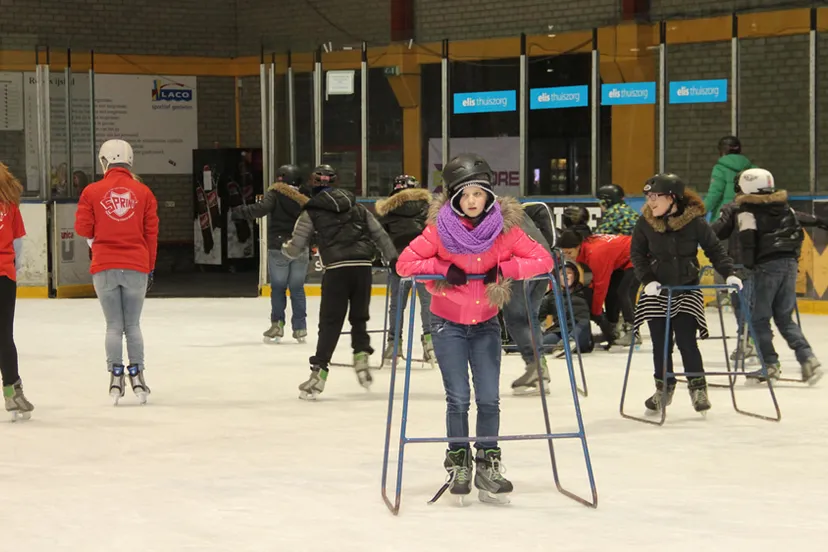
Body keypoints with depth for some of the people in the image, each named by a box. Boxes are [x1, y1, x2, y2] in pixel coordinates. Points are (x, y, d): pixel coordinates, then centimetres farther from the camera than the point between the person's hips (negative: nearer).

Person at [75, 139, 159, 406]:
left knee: (114, 325, 6)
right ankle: (137, 376, 7)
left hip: (104, 267, -1)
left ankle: (115, 376, 2)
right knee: (133, 325, 10)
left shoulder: (92, 191, -2)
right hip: (136, 268, 1)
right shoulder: (143, 192, 1)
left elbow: (83, 228, -1)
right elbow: (151, 233, 4)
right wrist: (150, 267, 13)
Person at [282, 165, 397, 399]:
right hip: (363, 266, 3)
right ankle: (361, 357, 6)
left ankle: (319, 372, -2)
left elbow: (295, 249, 8)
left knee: (330, 323, 0)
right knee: (359, 317, 20)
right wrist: (392, 259, 20)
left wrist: (285, 247, 30)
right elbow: (379, 234, 16)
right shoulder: (357, 208, 19)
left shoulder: (311, 213, 7)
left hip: (336, 269, -3)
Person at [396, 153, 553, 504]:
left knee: (489, 398, -2)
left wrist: (504, 269, -21)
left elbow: (543, 260, -10)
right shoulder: (440, 229, -14)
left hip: (486, 322, 1)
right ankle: (458, 463, 15)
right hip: (448, 323, -1)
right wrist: (443, 269, -21)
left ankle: (487, 464, 12)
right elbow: (405, 263, -11)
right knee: (458, 398, -3)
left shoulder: (504, 228, -11)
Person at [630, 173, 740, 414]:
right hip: (657, 290, 2)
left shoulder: (695, 221, -11)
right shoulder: (646, 222, -6)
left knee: (686, 340, -9)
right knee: (660, 342, 5)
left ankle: (698, 387, 6)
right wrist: (648, 279, -12)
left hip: (687, 289, -2)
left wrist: (729, 273, -14)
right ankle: (664, 388, 22)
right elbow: (637, 253, 0)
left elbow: (715, 249, -3)